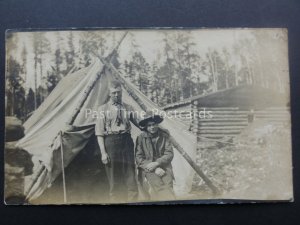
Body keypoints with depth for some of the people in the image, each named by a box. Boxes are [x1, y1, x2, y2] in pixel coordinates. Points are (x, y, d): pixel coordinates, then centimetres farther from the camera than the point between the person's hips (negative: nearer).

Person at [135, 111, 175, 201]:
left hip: (163, 167, 2)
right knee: (159, 186, -28)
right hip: (148, 169, -1)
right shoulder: (141, 138, 1)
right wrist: (155, 169, -13)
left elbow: (169, 154, 1)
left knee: (168, 185, -27)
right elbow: (139, 158, -2)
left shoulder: (164, 135, 5)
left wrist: (156, 163, -15)